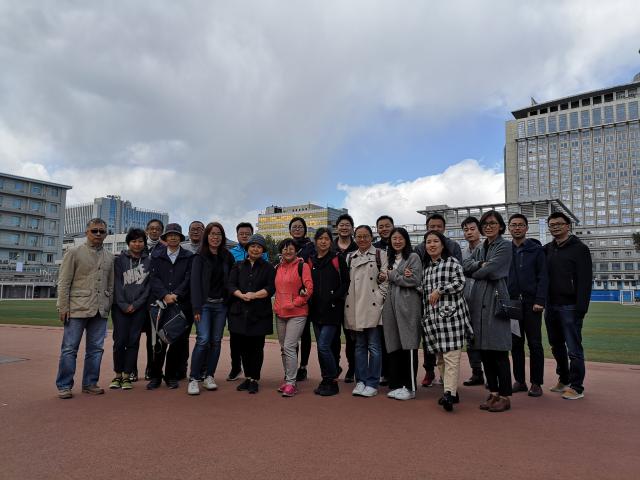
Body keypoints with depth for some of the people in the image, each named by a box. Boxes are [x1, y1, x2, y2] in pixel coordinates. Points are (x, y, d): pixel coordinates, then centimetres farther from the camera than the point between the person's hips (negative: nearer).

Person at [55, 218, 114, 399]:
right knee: (70, 348, 0)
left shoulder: (109, 258, 13)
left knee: (96, 349, 7)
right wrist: (63, 307, -7)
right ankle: (64, 386, 11)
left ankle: (90, 384, 18)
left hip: (101, 311, 4)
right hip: (77, 308, -4)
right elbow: (64, 282, -1)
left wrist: (108, 306, 12)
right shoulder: (74, 253, 2)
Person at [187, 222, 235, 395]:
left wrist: (230, 301, 0)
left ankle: (209, 377, 16)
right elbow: (195, 282, -5)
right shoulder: (199, 257, 0)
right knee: (203, 339, -13)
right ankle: (194, 379, -3)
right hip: (204, 304, -3)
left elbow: (232, 280, 11)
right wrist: (196, 308, -12)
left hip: (221, 304, 3)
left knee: (216, 341, 5)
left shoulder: (227, 256, 9)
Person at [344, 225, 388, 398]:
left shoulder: (380, 255, 1)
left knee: (374, 346, 1)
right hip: (355, 307, 4)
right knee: (359, 346, 11)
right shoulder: (350, 257, 13)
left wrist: (379, 297, -9)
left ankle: (372, 383, 10)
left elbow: (385, 279, -3)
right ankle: (360, 381, 19)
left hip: (373, 306, -4)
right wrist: (347, 301, 5)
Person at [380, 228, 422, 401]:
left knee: (409, 347, -3)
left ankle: (409, 387, 5)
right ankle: (396, 385, 16)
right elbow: (385, 279, 15)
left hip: (408, 306, -5)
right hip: (391, 305, 5)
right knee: (393, 346, 7)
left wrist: (391, 276, -5)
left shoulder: (413, 257, 2)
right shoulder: (389, 258, 19)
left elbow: (415, 280, -9)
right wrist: (402, 277, -5)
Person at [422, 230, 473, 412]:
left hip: (451, 313, -6)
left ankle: (449, 393, -11)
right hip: (433, 316, 6)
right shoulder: (426, 266, 19)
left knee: (451, 356, -11)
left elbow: (460, 283, -10)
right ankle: (452, 391, 21)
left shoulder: (452, 262, 1)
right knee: (440, 358, 10)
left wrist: (439, 291, -12)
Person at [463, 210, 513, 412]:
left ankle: (504, 396, 6)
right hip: (479, 302, 7)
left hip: (496, 301, -7)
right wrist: (481, 264, -10)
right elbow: (465, 266, 6)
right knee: (484, 351, 9)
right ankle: (493, 393, 19)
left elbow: (488, 271, -13)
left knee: (499, 351, -4)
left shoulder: (505, 246, -2)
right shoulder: (480, 249, 20)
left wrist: (476, 271, 5)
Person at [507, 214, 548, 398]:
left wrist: (540, 301, -13)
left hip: (531, 303, -3)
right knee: (515, 344, 8)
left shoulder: (536, 249, 2)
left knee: (535, 344, 2)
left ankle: (536, 383, 11)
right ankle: (519, 381, 18)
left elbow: (543, 277, -3)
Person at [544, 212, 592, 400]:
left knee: (573, 349, -1)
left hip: (569, 307, -6)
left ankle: (576, 387, 8)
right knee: (556, 346, 15)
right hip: (551, 306, 6)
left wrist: (581, 307, -16)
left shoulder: (579, 249, -4)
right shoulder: (547, 249, 12)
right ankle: (563, 379, 29)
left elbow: (585, 281, -10)